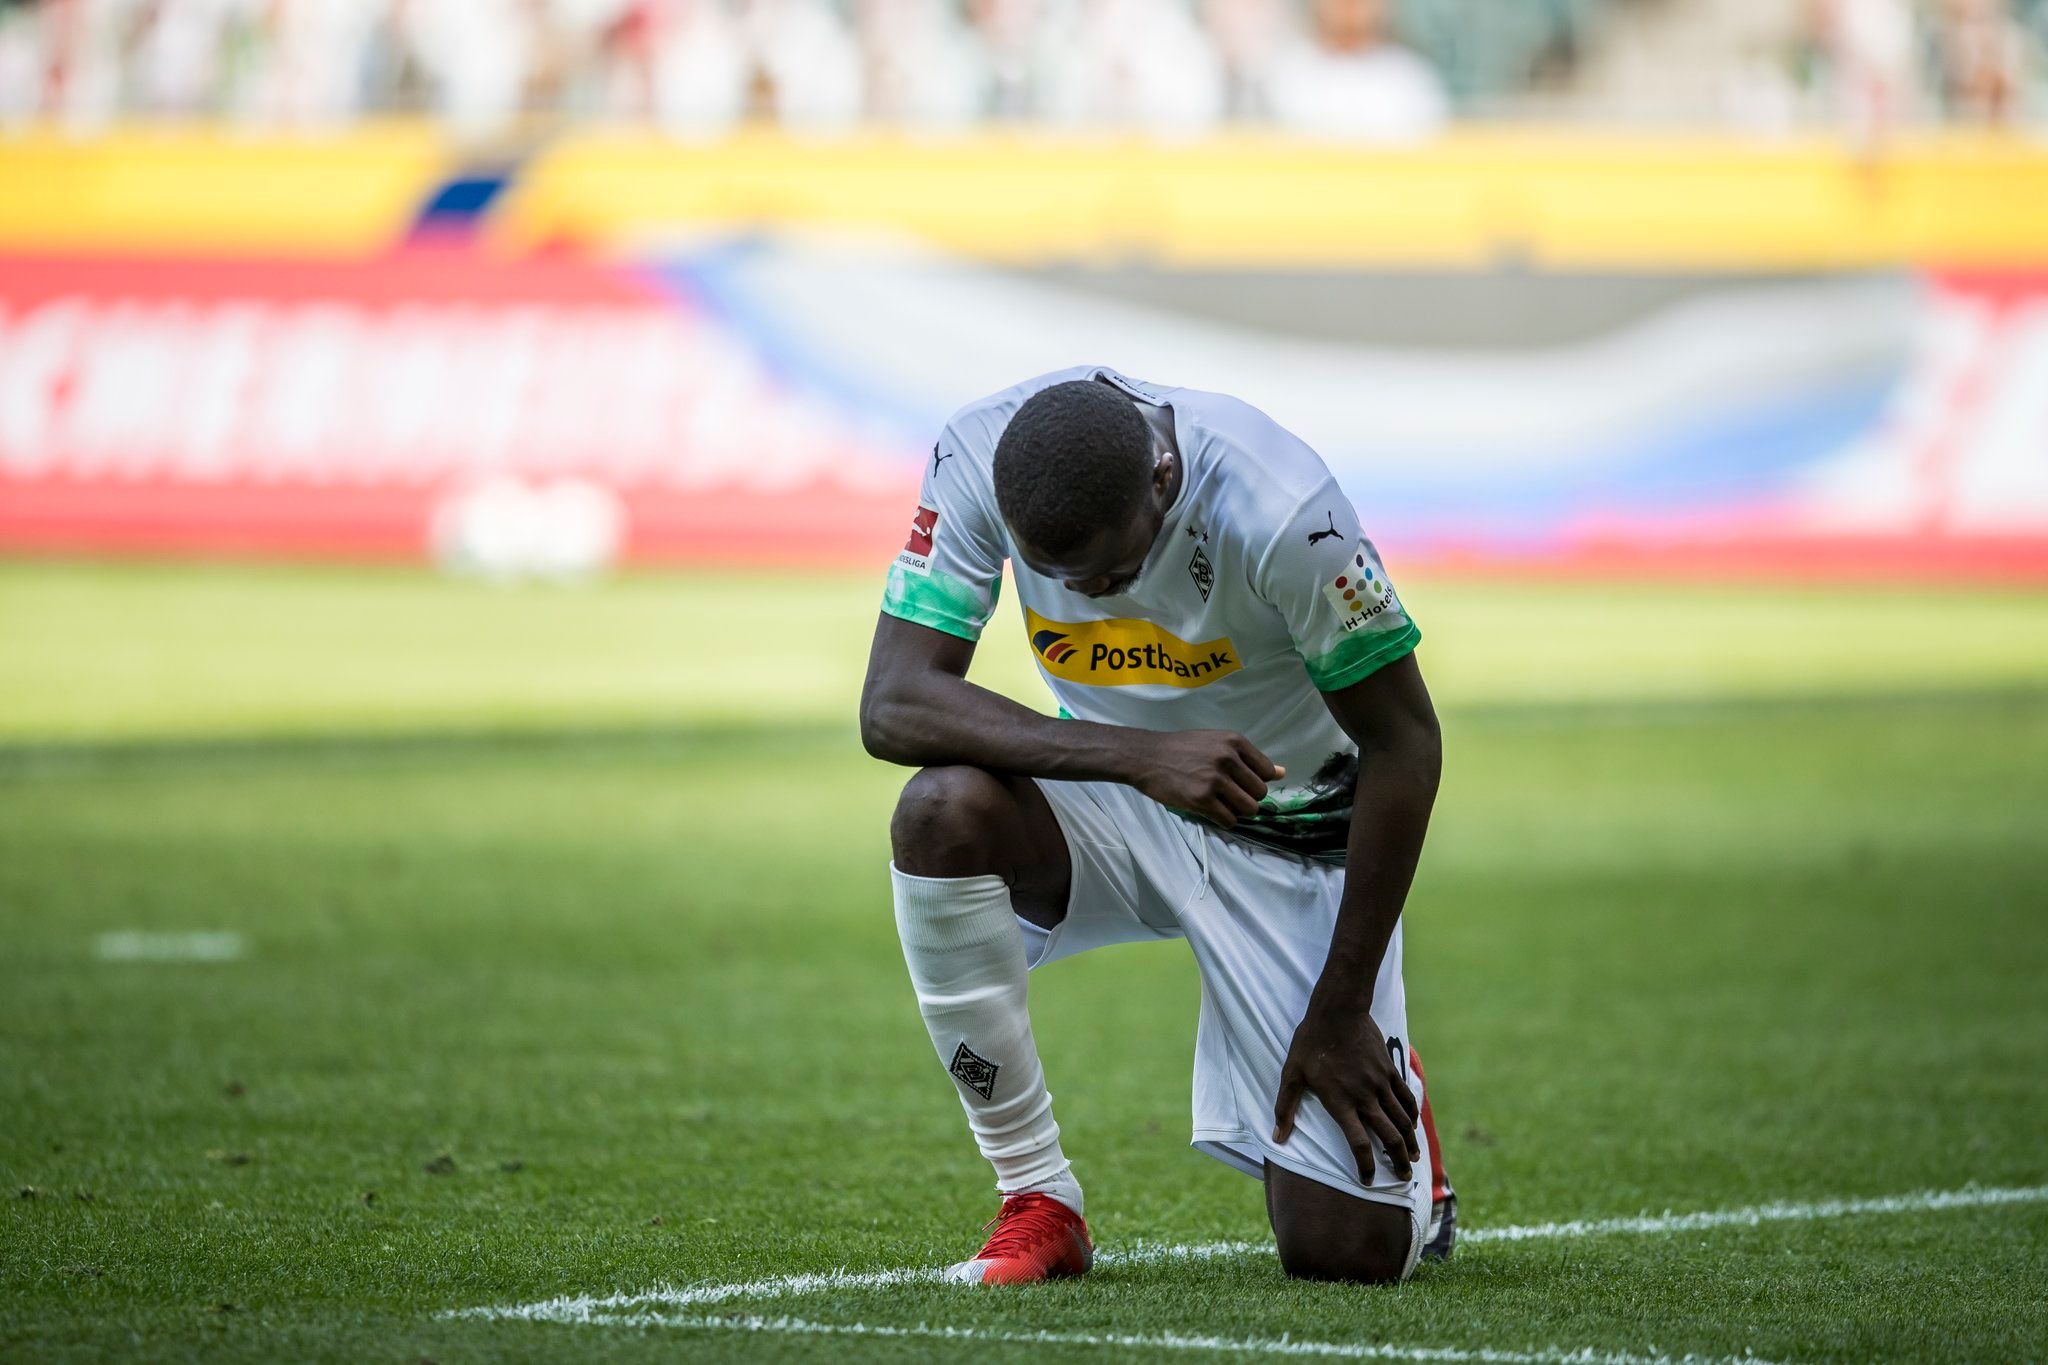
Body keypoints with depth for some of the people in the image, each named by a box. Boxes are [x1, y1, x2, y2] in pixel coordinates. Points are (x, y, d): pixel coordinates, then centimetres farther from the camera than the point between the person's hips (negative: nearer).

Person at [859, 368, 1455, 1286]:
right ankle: (1038, 1205, -17)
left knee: (1350, 1252, -12)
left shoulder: (1278, 511, -31)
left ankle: (1381, 1082, 26)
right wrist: (1138, 754, -39)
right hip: (1112, 802, 3)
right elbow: (892, 706, -28)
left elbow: (1402, 743, -20)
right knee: (943, 810, -33)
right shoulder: (976, 457, -23)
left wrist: (1342, 1011, -17)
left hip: (1292, 832, -3)